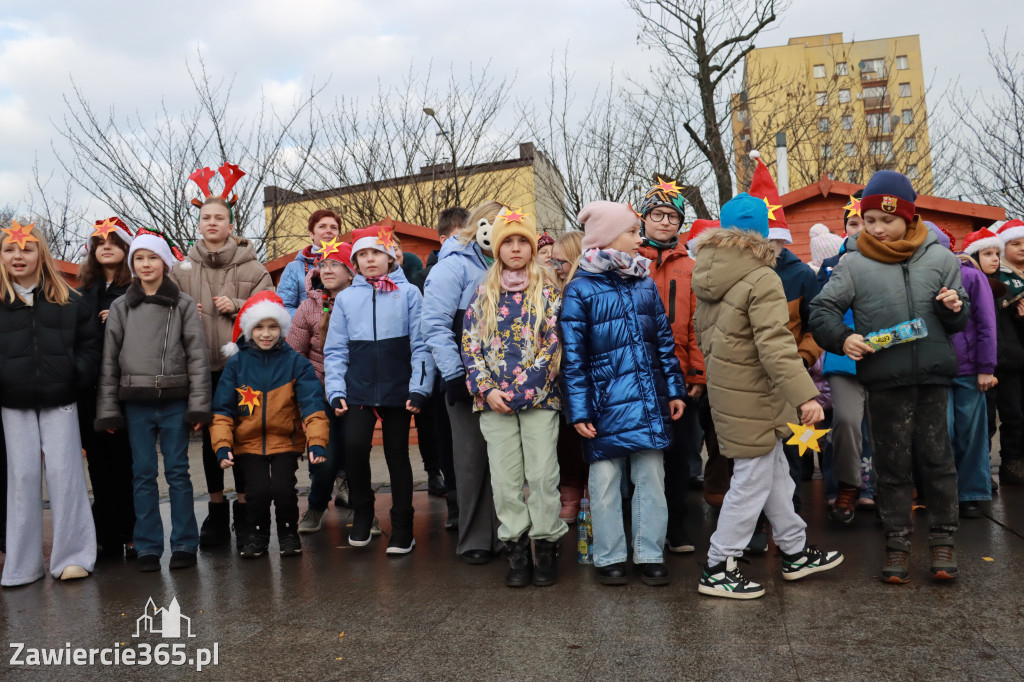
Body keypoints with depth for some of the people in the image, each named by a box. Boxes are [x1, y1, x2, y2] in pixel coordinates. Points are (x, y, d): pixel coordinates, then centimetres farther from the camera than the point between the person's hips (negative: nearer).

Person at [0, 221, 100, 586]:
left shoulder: (66, 299, 6)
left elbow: (89, 342, 8)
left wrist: (78, 375, -5)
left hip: (59, 401, 0)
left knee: (64, 471, -2)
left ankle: (72, 556, 6)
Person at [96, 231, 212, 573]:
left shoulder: (183, 304, 2)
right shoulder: (120, 307, 8)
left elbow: (197, 356, -1)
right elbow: (109, 360, 8)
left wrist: (198, 404, -7)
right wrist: (107, 409, 3)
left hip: (174, 401, -2)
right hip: (135, 404, 2)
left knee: (178, 472, 3)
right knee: (143, 475, 6)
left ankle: (184, 544, 12)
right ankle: (148, 547, 15)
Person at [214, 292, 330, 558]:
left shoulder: (296, 363, -4)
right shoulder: (236, 364, -1)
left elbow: (312, 406, -11)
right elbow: (222, 410, -1)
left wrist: (317, 443, -23)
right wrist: (222, 445, -14)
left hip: (285, 440, -1)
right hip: (248, 442, 1)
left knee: (282, 488, -17)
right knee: (258, 490, -15)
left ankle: (288, 533, 13)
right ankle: (257, 535, 15)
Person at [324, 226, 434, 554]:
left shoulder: (408, 293, 1)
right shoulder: (346, 298, 9)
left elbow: (421, 344, -2)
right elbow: (335, 350, 9)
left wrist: (419, 388, -9)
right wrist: (336, 391, 0)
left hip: (397, 388, -1)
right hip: (359, 389, 2)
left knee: (397, 453, 6)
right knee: (354, 445, -14)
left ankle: (402, 526, 20)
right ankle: (362, 514, 11)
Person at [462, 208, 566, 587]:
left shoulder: (548, 292, 4)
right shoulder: (483, 294, 11)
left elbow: (553, 345, -3)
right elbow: (470, 344, 7)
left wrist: (522, 390, -11)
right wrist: (486, 389, -7)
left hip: (539, 398, -2)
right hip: (494, 401, 2)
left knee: (542, 475, -3)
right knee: (505, 479, 3)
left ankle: (546, 547, 11)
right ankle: (516, 549, 14)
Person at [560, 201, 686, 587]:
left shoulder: (645, 282, 10)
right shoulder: (580, 289, -5)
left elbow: (664, 339, 14)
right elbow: (572, 356, -6)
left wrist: (675, 389, 10)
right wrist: (579, 410, -9)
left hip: (649, 399, 4)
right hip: (606, 403, -4)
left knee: (651, 478, 8)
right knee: (605, 480, 5)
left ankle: (650, 556, 21)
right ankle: (610, 558, 20)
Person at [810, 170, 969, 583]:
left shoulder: (939, 257, 4)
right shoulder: (854, 263, -3)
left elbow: (959, 322, 11)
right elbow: (822, 311, 1)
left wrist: (955, 308, -11)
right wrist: (843, 338, -16)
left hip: (933, 377, 1)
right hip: (884, 381, -1)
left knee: (937, 457, 8)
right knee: (892, 463, 9)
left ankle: (943, 538, 24)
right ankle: (897, 543, 21)